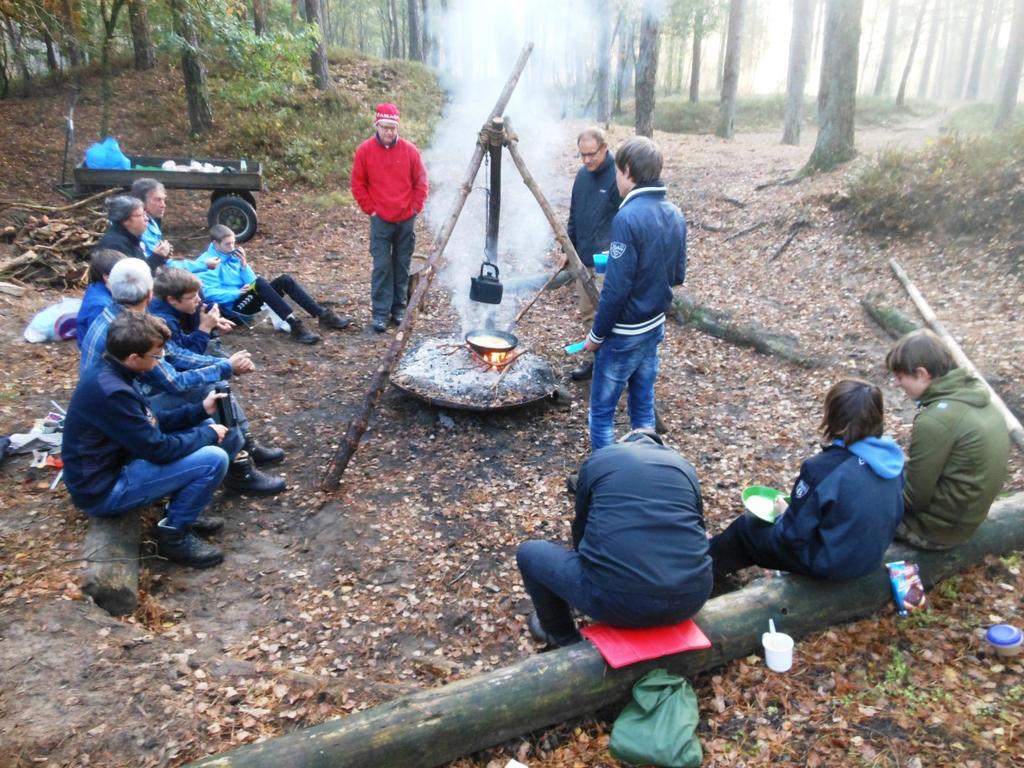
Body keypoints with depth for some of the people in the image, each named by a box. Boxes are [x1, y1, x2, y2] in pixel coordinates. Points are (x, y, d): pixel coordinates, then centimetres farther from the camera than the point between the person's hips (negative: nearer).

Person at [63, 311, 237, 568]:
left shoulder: (108, 374, 1)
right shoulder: (111, 392, -29)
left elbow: (150, 422, 12)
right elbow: (159, 450, -24)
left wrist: (201, 410, 3)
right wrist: (208, 434, -9)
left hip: (109, 464, 10)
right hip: (104, 489, -10)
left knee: (200, 427, 12)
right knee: (214, 459, -20)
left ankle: (181, 510, 17)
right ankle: (174, 534, -1)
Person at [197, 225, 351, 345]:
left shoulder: (233, 256, 14)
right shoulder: (205, 262, -6)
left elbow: (251, 282, 11)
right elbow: (210, 294, -17)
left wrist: (244, 264, -4)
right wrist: (238, 292, -21)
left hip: (247, 300, 7)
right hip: (232, 306, -7)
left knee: (285, 279, -12)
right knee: (260, 282, -34)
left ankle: (323, 316, -23)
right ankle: (295, 326, -45)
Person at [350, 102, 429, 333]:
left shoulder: (410, 150, 0)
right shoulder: (364, 151, -3)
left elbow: (421, 182, 6)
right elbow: (358, 185, 3)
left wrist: (415, 208, 0)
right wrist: (371, 210, -2)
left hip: (406, 220, 2)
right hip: (380, 221, -1)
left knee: (402, 266, 8)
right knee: (382, 267, -4)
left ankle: (399, 308, 20)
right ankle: (380, 314, 2)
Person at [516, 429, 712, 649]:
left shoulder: (598, 460, 13)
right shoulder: (685, 466, 20)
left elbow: (581, 528, 24)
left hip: (619, 601, -4)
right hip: (691, 597, 4)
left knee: (529, 552, 19)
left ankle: (564, 638, 37)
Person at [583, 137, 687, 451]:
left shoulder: (628, 218, -22)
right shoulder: (675, 215, 3)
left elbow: (616, 289, -23)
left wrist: (597, 334, -11)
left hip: (624, 334, -8)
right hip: (655, 327, 8)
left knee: (601, 412, 4)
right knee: (644, 407, 17)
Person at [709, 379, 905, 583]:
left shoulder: (822, 468, -30)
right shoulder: (891, 457, -9)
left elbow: (793, 535, -23)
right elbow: (893, 514, 9)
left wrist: (785, 511, 0)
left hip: (831, 562, -7)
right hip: (873, 556, 7)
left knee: (746, 527, 17)